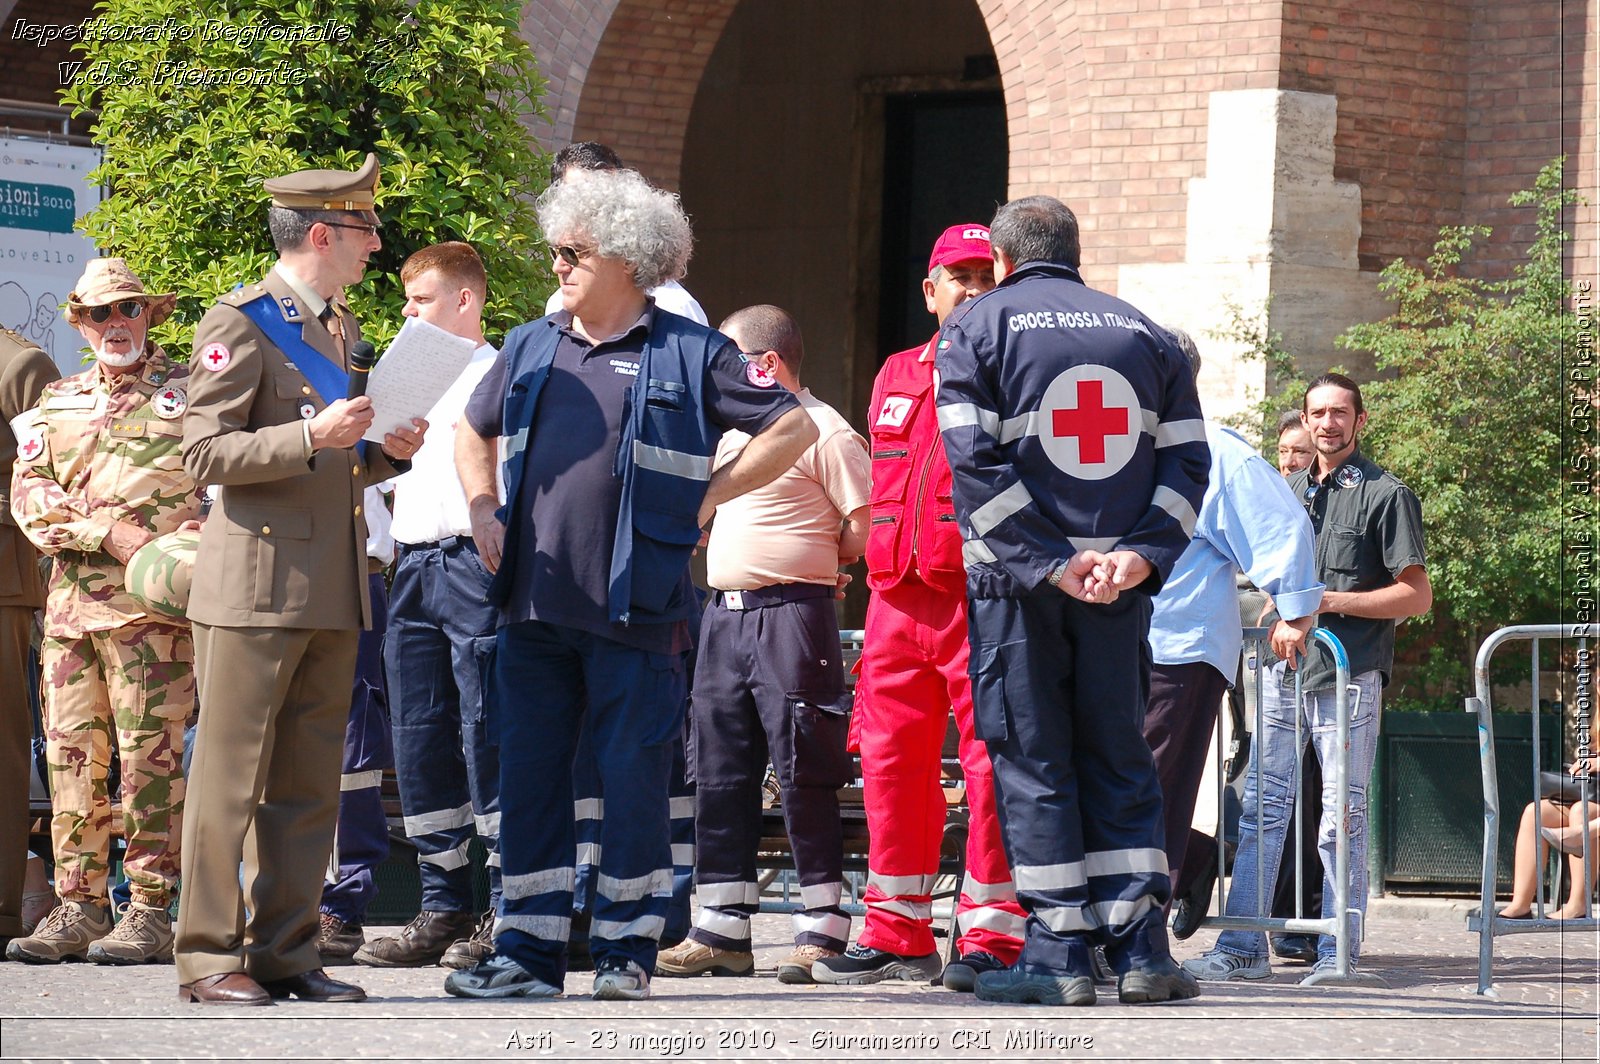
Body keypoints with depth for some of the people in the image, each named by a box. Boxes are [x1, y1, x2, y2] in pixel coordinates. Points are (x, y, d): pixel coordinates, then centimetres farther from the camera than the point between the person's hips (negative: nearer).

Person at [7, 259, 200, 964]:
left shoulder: (187, 392, 8)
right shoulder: (56, 402, 20)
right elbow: (27, 490, 9)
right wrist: (106, 534, -7)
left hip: (151, 607, -5)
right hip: (69, 601, 5)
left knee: (149, 756, -7)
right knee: (71, 754, 3)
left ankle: (151, 912, -5)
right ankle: (78, 908, 7)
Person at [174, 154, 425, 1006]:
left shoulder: (342, 330, 20)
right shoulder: (240, 323, -6)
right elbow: (205, 453, -11)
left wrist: (385, 453, 9)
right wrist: (311, 437, -22)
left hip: (332, 592, 8)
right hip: (257, 581, -8)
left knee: (310, 785, 7)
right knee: (231, 777, -5)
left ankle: (286, 952, 12)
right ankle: (210, 958, -2)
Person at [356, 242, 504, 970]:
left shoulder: (501, 376, 0)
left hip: (474, 561, -8)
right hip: (413, 567, 8)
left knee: (486, 739, -9)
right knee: (420, 746, 6)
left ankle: (506, 912, -7)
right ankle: (444, 910, 12)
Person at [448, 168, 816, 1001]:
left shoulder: (689, 355, -2)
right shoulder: (531, 348, 13)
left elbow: (794, 428, 0)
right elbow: (474, 433, 29)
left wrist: (707, 497, -3)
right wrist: (482, 507, 12)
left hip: (633, 611, -5)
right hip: (534, 604, 5)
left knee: (633, 779, 0)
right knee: (528, 776, 4)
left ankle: (625, 947, 9)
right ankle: (529, 949, 9)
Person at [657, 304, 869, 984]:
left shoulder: (821, 432, -7)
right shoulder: (732, 433, 19)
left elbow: (866, 531, -10)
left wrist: (806, 560, 1)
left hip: (791, 615, -8)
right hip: (723, 615, 9)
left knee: (804, 776, -6)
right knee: (719, 775, 7)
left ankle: (824, 930, -2)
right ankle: (722, 930, 11)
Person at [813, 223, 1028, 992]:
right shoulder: (895, 378, 20)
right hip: (898, 599, 6)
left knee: (993, 765, -8)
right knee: (892, 762, 7)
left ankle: (991, 936, -6)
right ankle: (897, 935, 14)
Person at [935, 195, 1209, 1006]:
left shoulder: (975, 328, 1)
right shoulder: (1143, 334, 13)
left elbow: (973, 463, -11)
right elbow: (1186, 459, 3)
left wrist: (1048, 563, -13)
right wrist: (1142, 553, -7)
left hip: (1016, 582, -3)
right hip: (1120, 585, 3)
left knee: (1032, 763, 2)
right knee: (1118, 759, 10)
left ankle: (1058, 954, -2)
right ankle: (1139, 948, 3)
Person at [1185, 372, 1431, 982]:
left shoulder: (1385, 494, -1)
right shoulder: (1288, 491, 17)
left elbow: (1417, 595, -5)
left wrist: (1328, 601, -12)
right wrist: (1282, 620, 6)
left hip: (1350, 677, -6)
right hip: (1284, 674, 6)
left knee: (1342, 819, -2)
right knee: (1261, 810, 2)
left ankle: (1338, 952, 3)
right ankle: (1242, 949, 3)